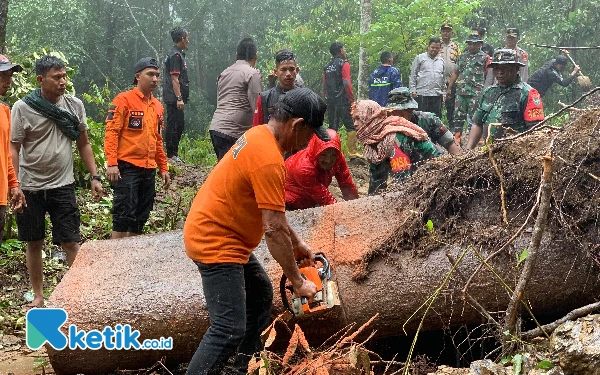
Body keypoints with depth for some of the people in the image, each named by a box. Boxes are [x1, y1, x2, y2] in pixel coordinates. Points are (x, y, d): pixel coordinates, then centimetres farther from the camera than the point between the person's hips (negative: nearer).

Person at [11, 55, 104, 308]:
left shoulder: (75, 105, 0)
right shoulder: (22, 108, -9)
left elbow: (83, 144, 9)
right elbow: (13, 149, -7)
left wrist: (94, 177, 3)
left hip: (62, 186, 1)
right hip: (30, 188, -1)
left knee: (71, 243, -1)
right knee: (34, 243, 10)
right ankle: (38, 296, 23)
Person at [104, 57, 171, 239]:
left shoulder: (157, 106, 16)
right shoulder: (124, 99, -4)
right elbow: (111, 132, -10)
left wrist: (164, 168, 20)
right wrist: (111, 163, -19)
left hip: (149, 169, 7)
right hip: (127, 168, -7)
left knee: (140, 217, 9)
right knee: (124, 216, -9)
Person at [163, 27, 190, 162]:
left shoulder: (177, 53, 19)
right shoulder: (176, 55, -13)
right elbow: (174, 79, -20)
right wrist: (179, 98, -22)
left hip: (174, 99, 11)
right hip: (173, 98, -11)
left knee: (179, 124, 15)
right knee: (174, 125, -7)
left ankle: (174, 153, 21)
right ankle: (171, 154, -4)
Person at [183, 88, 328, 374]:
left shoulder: (260, 136, 6)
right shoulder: (269, 160, -25)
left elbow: (272, 212, 17)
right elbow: (274, 230, -24)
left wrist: (297, 244, 19)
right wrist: (297, 281, -15)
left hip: (223, 235, 11)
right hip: (215, 242, -11)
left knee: (261, 296, 21)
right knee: (229, 330, -14)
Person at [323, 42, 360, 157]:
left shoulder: (327, 66, 13)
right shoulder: (344, 64, -6)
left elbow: (324, 86, 14)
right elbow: (346, 84, -14)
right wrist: (352, 99, -9)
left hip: (330, 100, 7)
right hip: (343, 100, -7)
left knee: (332, 127, 11)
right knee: (351, 126, -3)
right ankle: (353, 152, -9)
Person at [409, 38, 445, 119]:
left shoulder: (441, 60, 18)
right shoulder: (420, 58, 6)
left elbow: (443, 78, 22)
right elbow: (413, 75, 4)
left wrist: (444, 93, 16)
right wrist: (413, 90, -4)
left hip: (437, 94, 4)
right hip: (422, 94, -4)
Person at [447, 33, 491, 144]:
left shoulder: (485, 58, 2)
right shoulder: (463, 57, 17)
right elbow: (456, 73, 23)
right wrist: (449, 88, 19)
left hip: (476, 93, -5)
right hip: (461, 92, 5)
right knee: (458, 116, 3)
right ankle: (456, 139, 7)